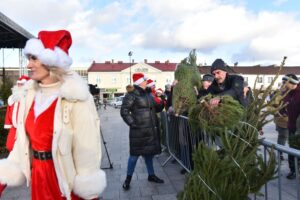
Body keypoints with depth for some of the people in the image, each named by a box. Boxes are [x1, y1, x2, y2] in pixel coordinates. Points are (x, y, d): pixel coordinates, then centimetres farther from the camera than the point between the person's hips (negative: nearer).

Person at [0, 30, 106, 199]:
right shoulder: (31, 94, 2)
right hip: (38, 176, 6)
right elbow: (23, 139, 6)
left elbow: (86, 146, -19)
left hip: (67, 179, -6)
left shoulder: (75, 97, -20)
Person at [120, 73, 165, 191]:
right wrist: (132, 123, -17)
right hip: (139, 130, -7)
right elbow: (124, 111, -13)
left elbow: (157, 109, 18)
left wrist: (161, 101, 0)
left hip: (151, 129, 7)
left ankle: (151, 175, 32)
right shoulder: (132, 95, -10)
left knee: (149, 152, 17)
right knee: (135, 154, 1)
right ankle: (128, 178, 18)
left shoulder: (149, 94, 13)